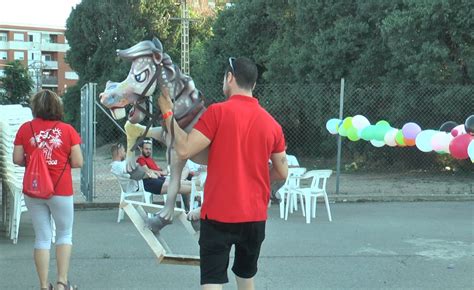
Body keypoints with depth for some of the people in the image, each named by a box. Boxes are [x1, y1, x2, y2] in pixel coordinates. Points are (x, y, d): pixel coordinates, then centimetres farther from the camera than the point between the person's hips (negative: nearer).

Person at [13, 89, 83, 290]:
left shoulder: (25, 129, -2)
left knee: (42, 238, 11)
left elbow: (17, 159, -1)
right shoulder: (67, 130, -6)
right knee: (64, 235, 15)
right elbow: (78, 162, -6)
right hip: (61, 191, -2)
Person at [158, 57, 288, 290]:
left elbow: (184, 151, -15)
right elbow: (282, 172, 10)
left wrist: (168, 113, -4)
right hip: (256, 216, 5)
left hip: (219, 215, -5)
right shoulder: (272, 123, 4)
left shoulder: (218, 112, -11)